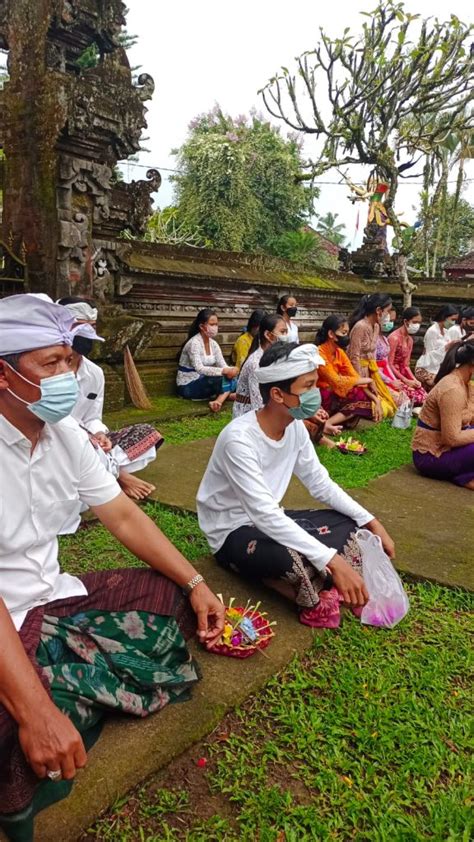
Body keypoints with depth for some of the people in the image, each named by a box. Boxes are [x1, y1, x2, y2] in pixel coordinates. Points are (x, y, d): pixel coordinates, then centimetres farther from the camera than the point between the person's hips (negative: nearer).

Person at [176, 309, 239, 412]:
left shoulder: (213, 344, 5)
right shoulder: (194, 343, -19)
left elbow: (223, 365, -3)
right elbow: (199, 369, -30)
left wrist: (230, 370, -27)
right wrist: (224, 371, -39)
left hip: (203, 382, 8)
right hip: (187, 386, -7)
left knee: (232, 378, -17)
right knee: (223, 378, -29)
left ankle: (218, 400, -33)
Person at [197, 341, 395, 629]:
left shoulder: (295, 426, -5)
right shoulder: (239, 438, -29)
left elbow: (321, 483, 4)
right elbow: (263, 514, -36)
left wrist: (371, 522, -6)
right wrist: (331, 560, -41)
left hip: (271, 520, 8)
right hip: (234, 533, -8)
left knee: (352, 527, -2)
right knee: (299, 559, -38)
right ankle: (312, 597, -5)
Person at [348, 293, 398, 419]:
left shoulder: (376, 326, 7)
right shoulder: (360, 327, -21)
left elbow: (372, 355, 10)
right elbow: (354, 359, -21)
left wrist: (372, 382, 3)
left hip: (369, 372, 9)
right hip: (358, 372, -9)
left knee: (386, 406, 8)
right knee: (380, 410, -12)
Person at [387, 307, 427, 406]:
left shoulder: (410, 340, 13)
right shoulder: (394, 338, -14)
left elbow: (406, 365, 11)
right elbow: (389, 365, -17)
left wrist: (414, 379, -6)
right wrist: (406, 381, -16)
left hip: (402, 374, 8)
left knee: (424, 396, -7)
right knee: (415, 397, -19)